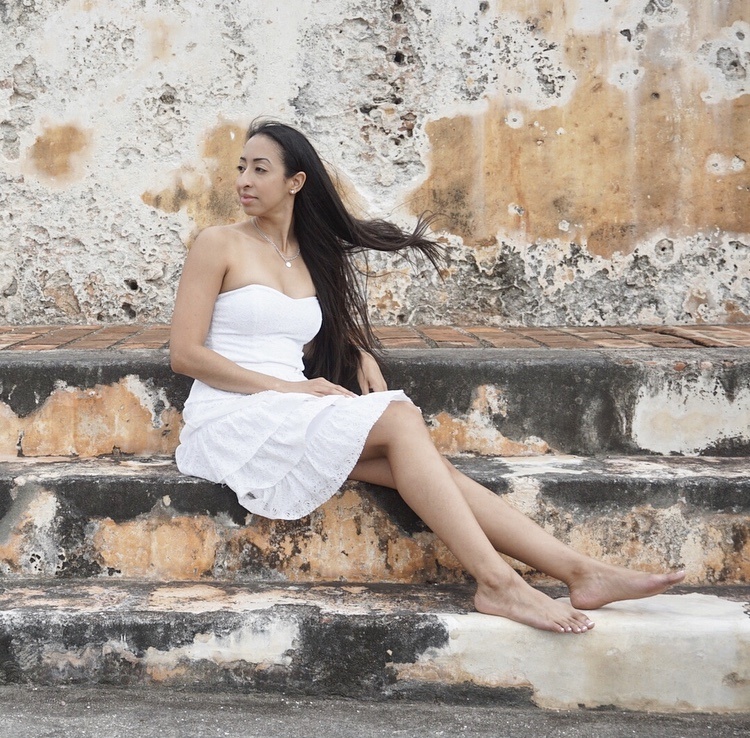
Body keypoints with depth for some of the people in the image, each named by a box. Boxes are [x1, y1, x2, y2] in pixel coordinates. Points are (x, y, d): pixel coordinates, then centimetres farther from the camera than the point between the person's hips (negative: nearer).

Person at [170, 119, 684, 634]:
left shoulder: (313, 257, 16)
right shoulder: (219, 245, 0)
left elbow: (344, 326, 26)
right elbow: (185, 354, -7)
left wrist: (364, 360, 1)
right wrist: (289, 386, -13)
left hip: (287, 419, 5)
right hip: (231, 421, -5)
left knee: (421, 461, -18)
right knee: (401, 420, -23)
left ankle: (579, 571, -22)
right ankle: (496, 582, -28)